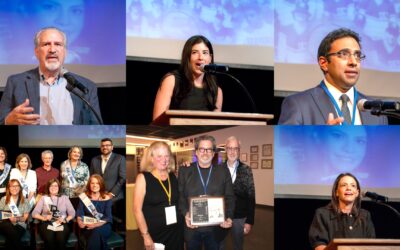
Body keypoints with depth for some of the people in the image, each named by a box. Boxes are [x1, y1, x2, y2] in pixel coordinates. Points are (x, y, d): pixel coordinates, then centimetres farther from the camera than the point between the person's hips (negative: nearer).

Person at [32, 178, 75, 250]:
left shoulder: (64, 198, 17)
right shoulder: (44, 198, 15)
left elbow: (72, 213, 10)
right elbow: (34, 213, 7)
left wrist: (65, 220, -10)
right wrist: (44, 218, -11)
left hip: (62, 224, 0)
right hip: (47, 224, 0)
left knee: (61, 239, -31)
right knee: (49, 240, -32)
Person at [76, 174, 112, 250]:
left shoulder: (106, 198, 5)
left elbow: (108, 217, -2)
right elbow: (79, 214, 4)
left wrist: (97, 224, -21)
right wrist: (80, 222, -19)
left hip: (103, 226, 0)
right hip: (88, 227, 0)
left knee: (97, 231, -35)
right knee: (96, 234, -34)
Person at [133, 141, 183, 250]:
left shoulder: (173, 176, 5)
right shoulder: (143, 178, -8)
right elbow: (137, 209, -10)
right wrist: (146, 235, -12)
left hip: (176, 232, 4)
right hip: (155, 233, -4)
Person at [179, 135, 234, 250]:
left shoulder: (223, 171, 5)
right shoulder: (185, 171, 3)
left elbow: (229, 197, 4)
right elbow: (180, 196, 1)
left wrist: (229, 217, -10)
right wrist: (185, 213, -15)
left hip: (216, 228, 1)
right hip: (192, 228, 0)